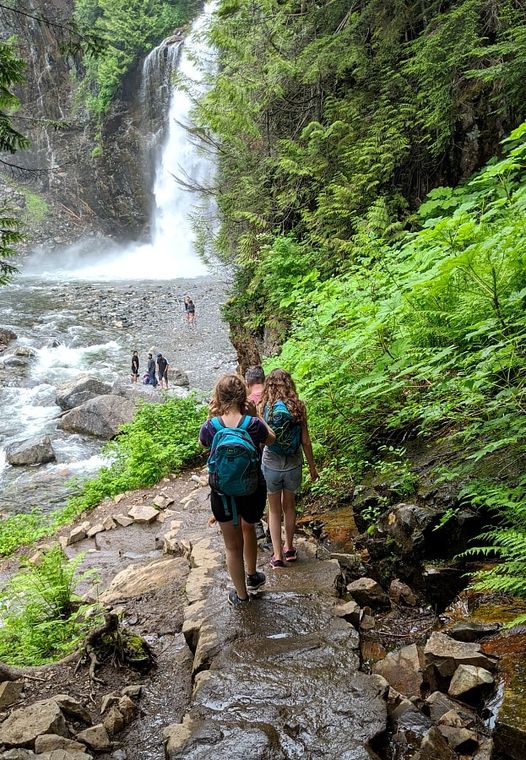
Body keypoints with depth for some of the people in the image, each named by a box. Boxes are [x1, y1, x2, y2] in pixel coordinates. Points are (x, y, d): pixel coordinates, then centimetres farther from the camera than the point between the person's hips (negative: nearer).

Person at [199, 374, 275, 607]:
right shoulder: (253, 424, -20)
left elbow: (202, 443, 7)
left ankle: (241, 595, 33)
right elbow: (271, 439, 3)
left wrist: (210, 415, 2)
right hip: (252, 490, 1)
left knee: (233, 545, 17)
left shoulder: (210, 427, -19)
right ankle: (252, 576, 48)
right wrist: (255, 415, 6)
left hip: (222, 494, -1)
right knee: (248, 527, 32)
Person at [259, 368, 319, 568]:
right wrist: (312, 467, 6)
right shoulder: (298, 407, -11)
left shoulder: (263, 407, -13)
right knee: (289, 506, 22)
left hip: (270, 465, -1)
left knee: (274, 509, 16)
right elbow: (305, 441, -7)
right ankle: (289, 548, 35)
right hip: (293, 465, 1)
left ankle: (277, 555, 16)